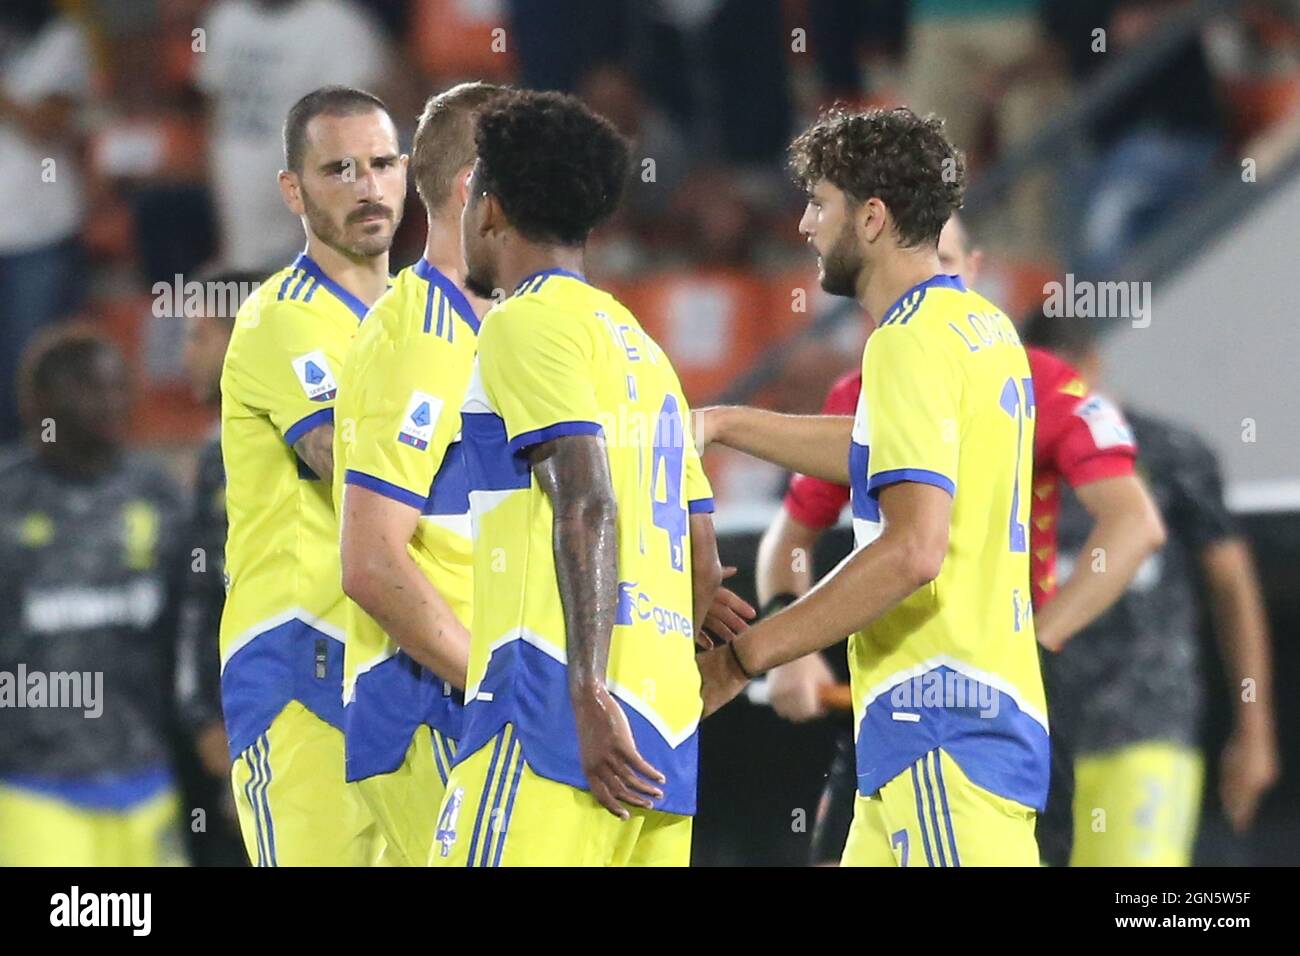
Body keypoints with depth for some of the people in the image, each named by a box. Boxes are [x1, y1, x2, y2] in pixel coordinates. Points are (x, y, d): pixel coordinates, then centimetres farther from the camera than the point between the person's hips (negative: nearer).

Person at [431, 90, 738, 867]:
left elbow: (588, 507, -16)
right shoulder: (643, 350, 24)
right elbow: (706, 565, 23)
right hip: (667, 725, 9)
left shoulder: (528, 323, -2)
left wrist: (588, 694, -22)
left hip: (555, 711, -9)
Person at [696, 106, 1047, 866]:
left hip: (939, 717, -10)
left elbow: (913, 548, -23)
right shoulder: (982, 326, 15)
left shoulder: (913, 340, -13)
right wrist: (729, 425, 31)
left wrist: (742, 658, -19)